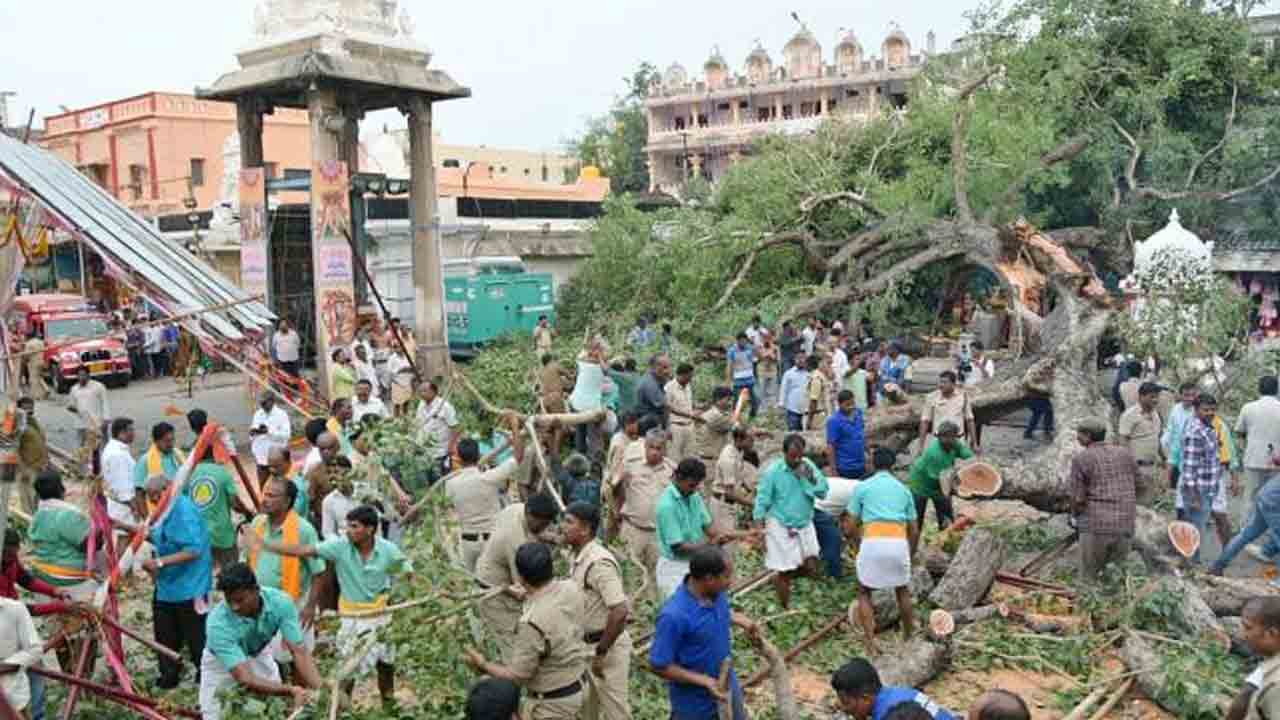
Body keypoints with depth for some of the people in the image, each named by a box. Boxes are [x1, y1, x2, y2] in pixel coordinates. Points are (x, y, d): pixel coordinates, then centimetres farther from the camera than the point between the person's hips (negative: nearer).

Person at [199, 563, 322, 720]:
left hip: (259, 654, 2)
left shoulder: (280, 602, -31)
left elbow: (299, 651, -29)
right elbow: (245, 679, -41)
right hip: (221, 662, -2)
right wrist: (291, 691, -52)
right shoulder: (217, 624, -38)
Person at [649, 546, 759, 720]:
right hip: (694, 699, -7)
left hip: (726, 685, 7)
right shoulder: (674, 615, -35)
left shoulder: (716, 592, -13)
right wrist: (704, 680, -27)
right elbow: (659, 666, -26)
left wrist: (739, 620, -5)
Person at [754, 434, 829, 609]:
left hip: (804, 524, 5)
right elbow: (762, 503, -13)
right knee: (786, 571, 2)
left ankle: (780, 579, 29)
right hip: (780, 526, -5)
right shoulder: (772, 471, -16)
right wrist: (759, 533, -15)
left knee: (810, 567, 1)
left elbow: (823, 491, -8)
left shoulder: (808, 466, -4)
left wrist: (806, 479, -23)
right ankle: (786, 609, 22)